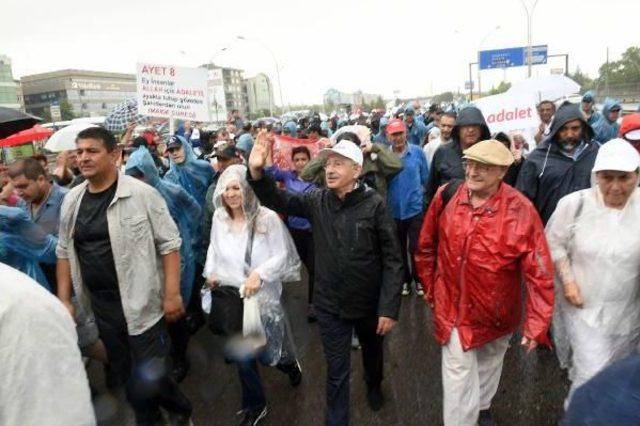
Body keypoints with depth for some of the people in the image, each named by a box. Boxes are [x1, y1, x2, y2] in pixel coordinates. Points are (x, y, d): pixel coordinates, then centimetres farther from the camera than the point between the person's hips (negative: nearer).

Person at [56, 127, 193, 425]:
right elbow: (65, 252, 14)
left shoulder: (142, 194, -12)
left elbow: (169, 244, -11)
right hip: (100, 306, 6)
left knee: (149, 377, -2)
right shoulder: (71, 201, 5)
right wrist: (64, 299, 10)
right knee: (126, 373, 18)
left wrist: (172, 294, -15)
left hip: (142, 302, -5)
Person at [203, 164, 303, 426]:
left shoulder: (267, 218, -17)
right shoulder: (219, 218, -2)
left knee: (266, 353, 8)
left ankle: (290, 364, 47)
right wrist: (210, 273, 0)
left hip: (263, 296, -4)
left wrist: (259, 274, -26)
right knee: (241, 355, 14)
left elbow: (282, 255, -13)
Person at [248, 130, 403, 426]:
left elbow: (392, 260, -15)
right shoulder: (317, 201, -7)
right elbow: (278, 200, -11)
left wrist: (389, 308, -17)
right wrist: (257, 171, -30)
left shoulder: (374, 205, -17)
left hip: (369, 302, 0)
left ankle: (374, 386, 60)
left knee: (372, 352, 28)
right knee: (336, 371, 12)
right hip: (330, 304, 1)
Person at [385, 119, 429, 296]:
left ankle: (418, 279, 26)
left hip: (415, 208, -1)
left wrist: (420, 195, -1)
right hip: (394, 210, 2)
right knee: (399, 249, 16)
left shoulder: (417, 152, -7)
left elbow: (425, 178, 0)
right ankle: (405, 280, 35)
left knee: (415, 248, 3)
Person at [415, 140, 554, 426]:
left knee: (490, 362, 26)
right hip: (454, 306, 0)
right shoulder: (446, 197, -13)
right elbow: (426, 247, 1)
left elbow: (539, 271, -20)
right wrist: (429, 288, 8)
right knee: (458, 375, 7)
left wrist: (537, 324, -20)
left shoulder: (520, 210, -22)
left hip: (496, 310, 1)